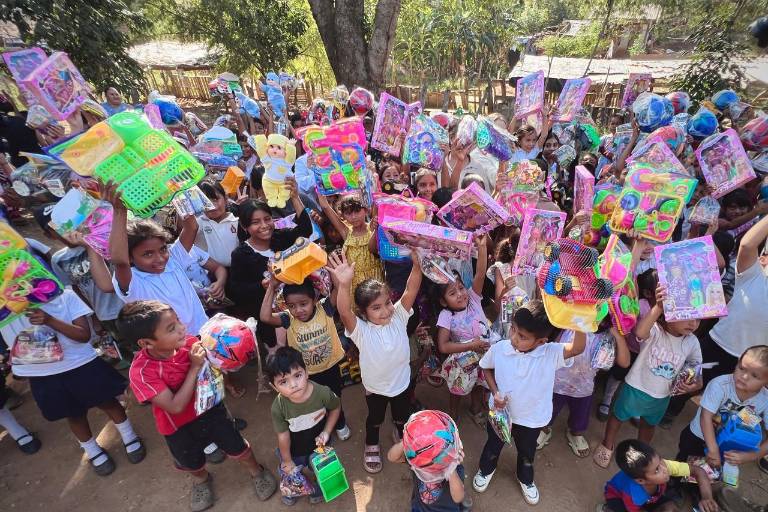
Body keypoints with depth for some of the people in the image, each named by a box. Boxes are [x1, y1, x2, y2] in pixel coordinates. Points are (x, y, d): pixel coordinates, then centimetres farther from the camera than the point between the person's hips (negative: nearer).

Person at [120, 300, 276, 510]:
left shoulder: (190, 343, -25)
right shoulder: (141, 372, -31)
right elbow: (176, 407, -33)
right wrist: (194, 368, -37)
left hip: (210, 409, 1)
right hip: (179, 427, -1)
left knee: (237, 448, 14)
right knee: (193, 463, 26)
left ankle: (257, 472, 46)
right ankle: (201, 479, 62)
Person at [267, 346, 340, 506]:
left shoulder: (323, 393, -35)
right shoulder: (278, 407, -34)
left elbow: (336, 408, -11)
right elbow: (283, 436, -18)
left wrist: (326, 432, -16)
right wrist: (287, 461, -4)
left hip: (318, 444, 0)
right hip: (293, 449, 0)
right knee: (289, 473, 27)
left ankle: (317, 490, 62)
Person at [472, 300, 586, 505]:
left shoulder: (551, 354, -27)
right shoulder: (498, 349, -24)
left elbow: (578, 348, -45)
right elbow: (486, 368, -4)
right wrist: (495, 392, -16)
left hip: (532, 418, 0)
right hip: (501, 413, 0)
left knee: (527, 454, 28)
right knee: (493, 446, 27)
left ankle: (525, 479, 60)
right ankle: (486, 469, 59)